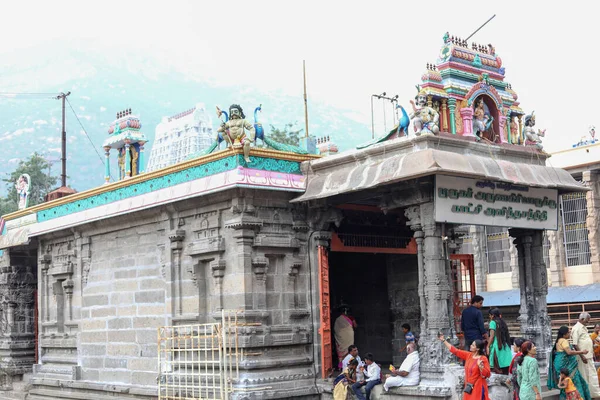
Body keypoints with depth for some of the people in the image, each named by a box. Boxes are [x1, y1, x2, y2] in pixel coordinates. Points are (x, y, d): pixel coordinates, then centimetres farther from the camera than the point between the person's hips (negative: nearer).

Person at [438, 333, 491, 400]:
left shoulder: (483, 359, -11)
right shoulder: (468, 355, 5)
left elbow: (487, 374, -12)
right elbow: (455, 351, 9)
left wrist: (480, 366, -28)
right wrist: (444, 340, 9)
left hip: (478, 388, -6)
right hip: (468, 387, 6)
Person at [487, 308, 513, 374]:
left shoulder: (493, 322, -4)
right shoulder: (502, 322, 14)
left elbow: (492, 336, -10)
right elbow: (507, 336, 11)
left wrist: (488, 346, -6)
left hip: (497, 346, -6)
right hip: (505, 346, 6)